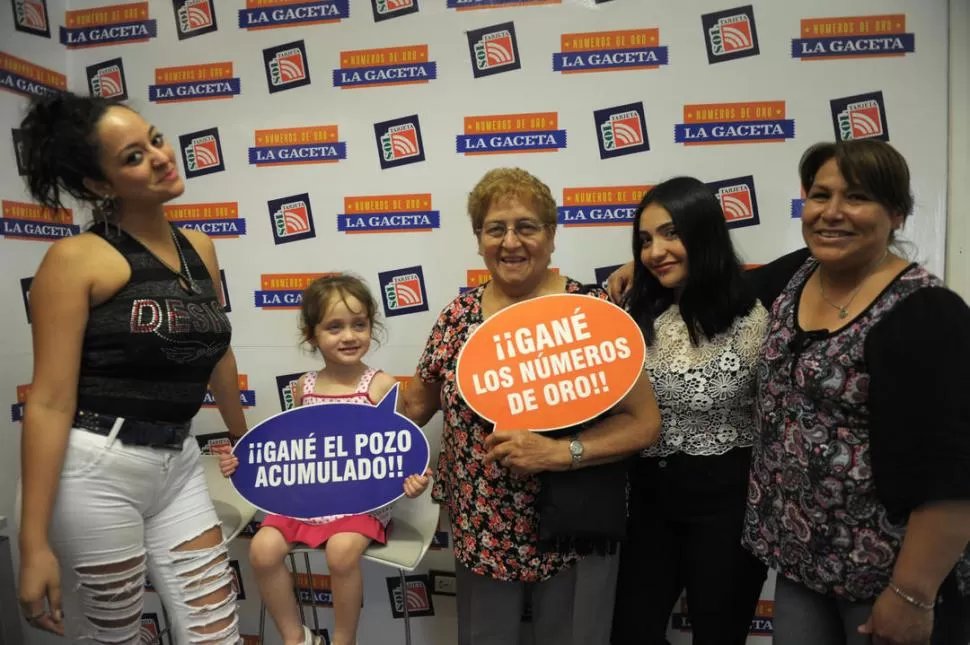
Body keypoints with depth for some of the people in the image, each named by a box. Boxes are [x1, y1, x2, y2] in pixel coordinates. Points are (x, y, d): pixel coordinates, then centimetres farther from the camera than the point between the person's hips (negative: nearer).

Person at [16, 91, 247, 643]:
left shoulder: (200, 248, 6)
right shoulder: (76, 258, -11)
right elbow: (50, 403, -14)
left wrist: (242, 439, 31)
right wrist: (35, 545, -15)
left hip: (180, 465, 6)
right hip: (96, 471, -5)